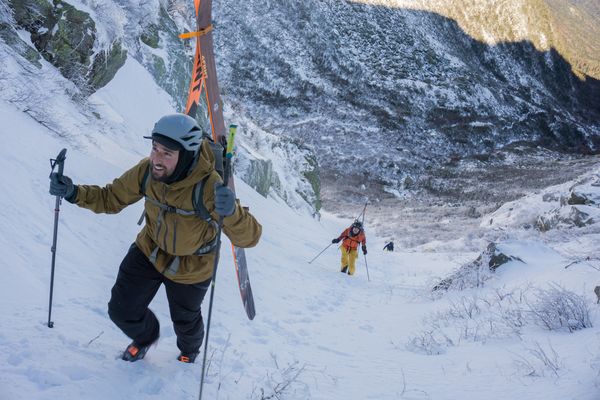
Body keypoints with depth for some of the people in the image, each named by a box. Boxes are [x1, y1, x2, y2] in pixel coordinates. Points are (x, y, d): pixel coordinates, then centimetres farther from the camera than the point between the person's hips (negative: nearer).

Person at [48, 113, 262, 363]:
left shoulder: (209, 187, -38)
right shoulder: (147, 171, -24)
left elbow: (249, 237, -40)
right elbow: (110, 199, -8)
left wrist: (231, 212, -62)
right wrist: (74, 193, -27)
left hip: (189, 270, -3)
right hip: (149, 252, 3)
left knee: (185, 321, 22)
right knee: (121, 310, 11)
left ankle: (190, 350, 62)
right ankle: (145, 336, 49)